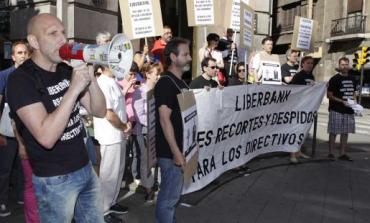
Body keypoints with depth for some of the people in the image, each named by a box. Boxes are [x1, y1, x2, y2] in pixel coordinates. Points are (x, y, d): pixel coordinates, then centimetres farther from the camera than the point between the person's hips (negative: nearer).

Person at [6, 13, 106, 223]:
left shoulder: (67, 70, 5)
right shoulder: (21, 79, -16)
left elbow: (100, 111, 3)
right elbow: (46, 137, -27)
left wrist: (91, 79, -13)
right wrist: (74, 89, -28)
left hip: (86, 168, 6)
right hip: (55, 180, -6)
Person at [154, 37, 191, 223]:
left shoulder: (181, 83, 12)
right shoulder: (165, 83, -16)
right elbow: (165, 120, -22)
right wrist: (176, 152, -22)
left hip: (181, 148, 9)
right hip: (170, 151, -9)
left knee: (173, 193, 20)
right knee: (169, 195, 2)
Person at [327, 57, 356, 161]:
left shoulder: (351, 79, 13)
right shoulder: (335, 79, -5)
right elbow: (329, 95, -9)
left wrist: (353, 101, 4)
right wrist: (342, 101, -17)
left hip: (349, 110, 6)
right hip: (336, 110, -6)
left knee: (345, 133, 10)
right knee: (333, 132, -2)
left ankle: (343, 154, 19)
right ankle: (331, 153, 8)